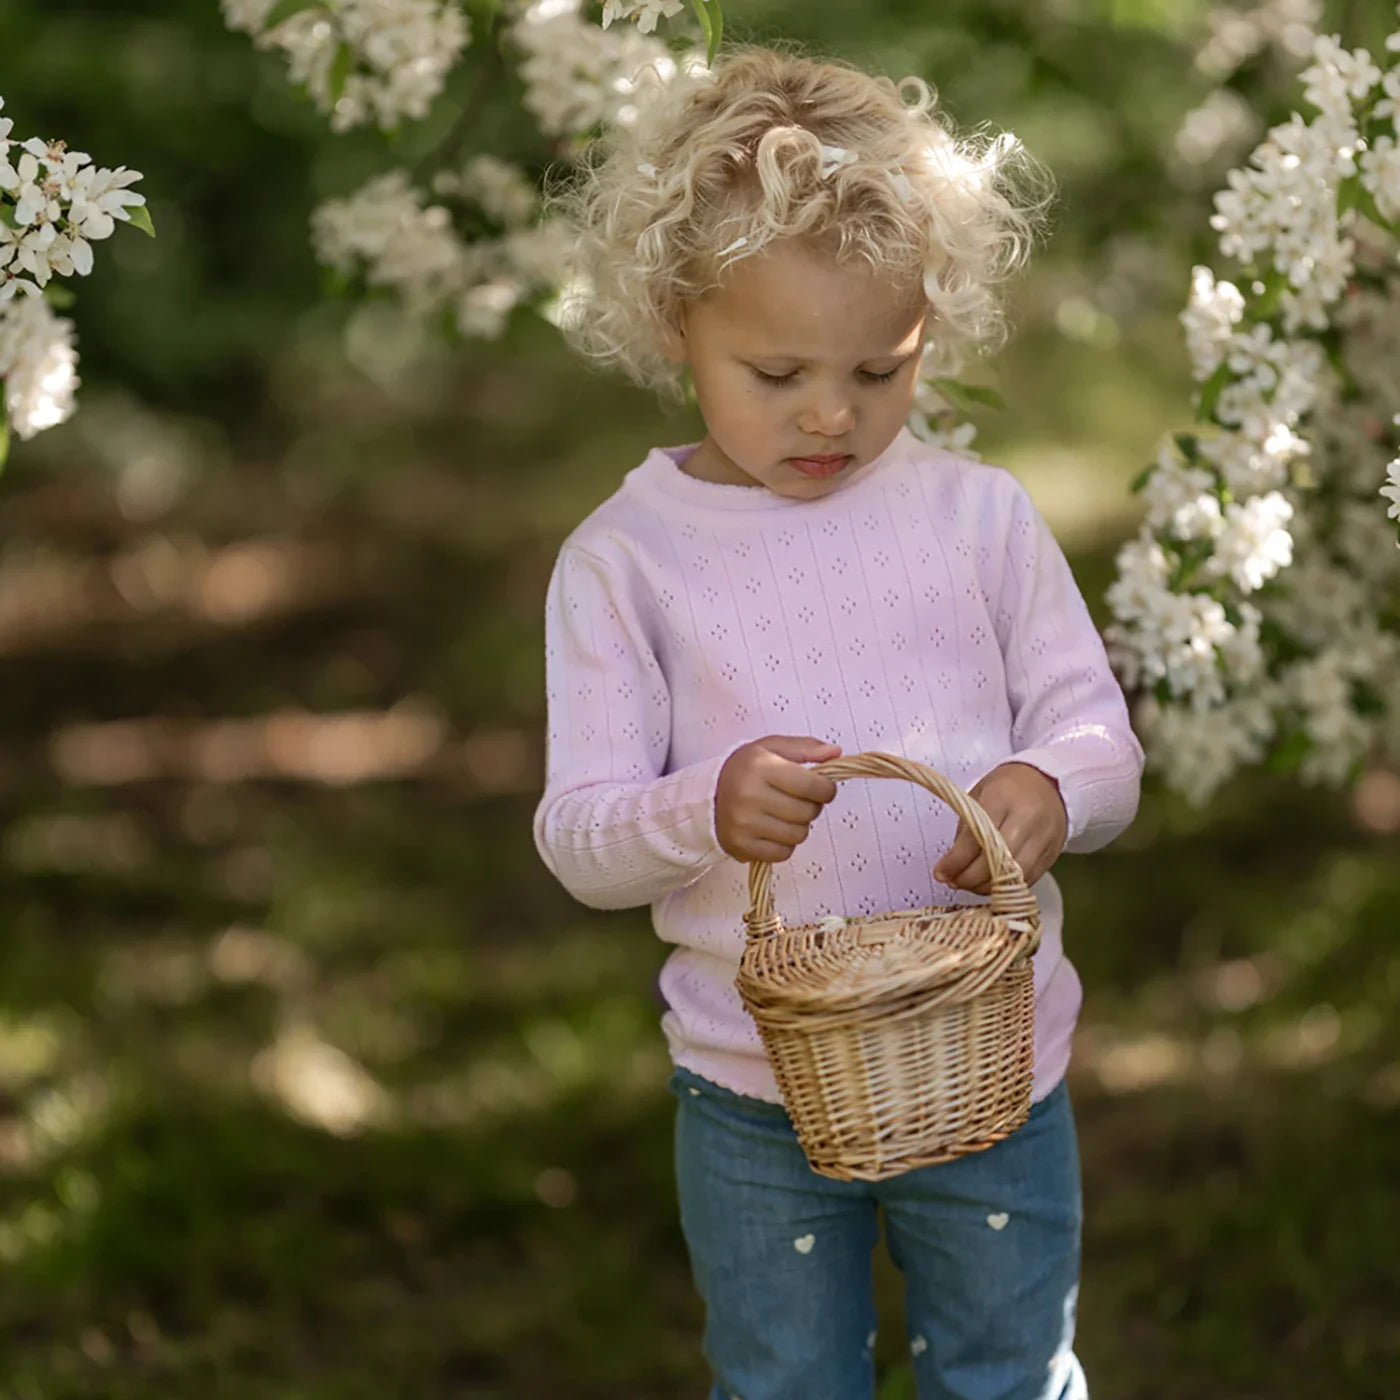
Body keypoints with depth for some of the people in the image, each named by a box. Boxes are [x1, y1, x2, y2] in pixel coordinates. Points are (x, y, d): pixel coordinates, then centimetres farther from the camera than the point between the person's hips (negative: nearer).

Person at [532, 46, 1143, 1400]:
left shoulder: (980, 515, -3)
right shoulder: (622, 559, -6)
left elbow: (1100, 739, 1)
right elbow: (577, 838, -9)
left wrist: (1053, 791, -23)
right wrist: (706, 811, -30)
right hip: (754, 1094, -1)